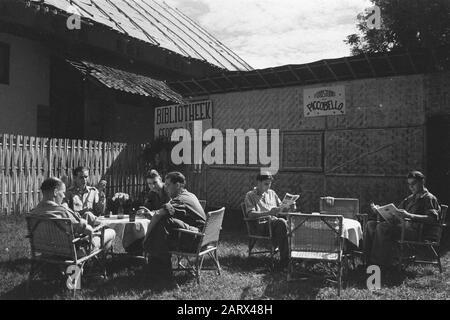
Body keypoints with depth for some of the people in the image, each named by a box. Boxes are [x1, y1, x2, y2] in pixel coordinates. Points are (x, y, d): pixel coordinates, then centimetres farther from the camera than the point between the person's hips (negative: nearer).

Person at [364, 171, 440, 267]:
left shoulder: (428, 198, 1)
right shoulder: (410, 198, 27)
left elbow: (433, 218, -17)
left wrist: (409, 215, -30)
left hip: (415, 230, -8)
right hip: (403, 226, 8)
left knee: (382, 227, -30)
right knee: (371, 225, -6)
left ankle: (382, 263, -24)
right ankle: (368, 259, -10)